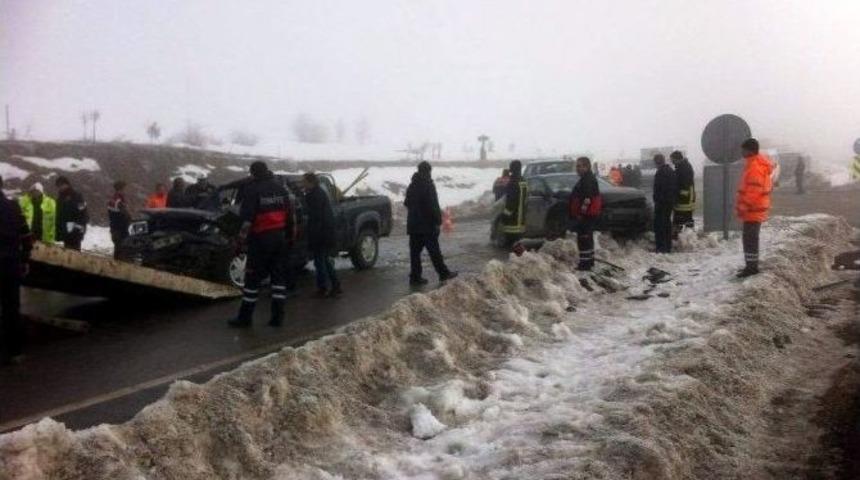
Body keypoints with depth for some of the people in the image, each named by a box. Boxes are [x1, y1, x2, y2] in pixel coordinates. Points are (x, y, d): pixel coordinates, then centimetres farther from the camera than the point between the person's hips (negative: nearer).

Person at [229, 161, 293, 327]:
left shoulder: (253, 189, -8)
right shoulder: (280, 188, 10)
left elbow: (246, 216, -14)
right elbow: (289, 214, 11)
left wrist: (242, 237, -12)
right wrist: (290, 234, 16)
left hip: (261, 238, -5)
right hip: (280, 237, 5)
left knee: (253, 277, 1)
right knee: (279, 276, 8)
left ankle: (245, 316, 6)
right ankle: (277, 317, 7)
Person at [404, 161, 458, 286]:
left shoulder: (411, 186, 12)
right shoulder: (428, 185, -13)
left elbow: (407, 203, 21)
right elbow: (434, 206, -17)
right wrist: (438, 220, -12)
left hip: (413, 224, 7)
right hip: (427, 225, -7)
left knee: (415, 251, 6)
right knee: (434, 251, 1)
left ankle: (415, 277, 5)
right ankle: (443, 273, 12)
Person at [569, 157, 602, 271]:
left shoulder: (588, 180, -18)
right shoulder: (587, 178, 17)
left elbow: (587, 198, -25)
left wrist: (582, 212, -24)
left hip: (586, 215, -12)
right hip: (588, 214, 12)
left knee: (584, 237, -10)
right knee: (587, 237, 20)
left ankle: (585, 263, -9)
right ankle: (589, 260, 31)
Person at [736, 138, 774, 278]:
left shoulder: (755, 167, -20)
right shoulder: (759, 162, 13)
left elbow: (753, 192, -25)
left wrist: (742, 207, -21)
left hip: (753, 210, -11)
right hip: (756, 209, 11)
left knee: (750, 238, -6)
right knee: (750, 238, 16)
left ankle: (751, 267, -2)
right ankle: (751, 265, 24)